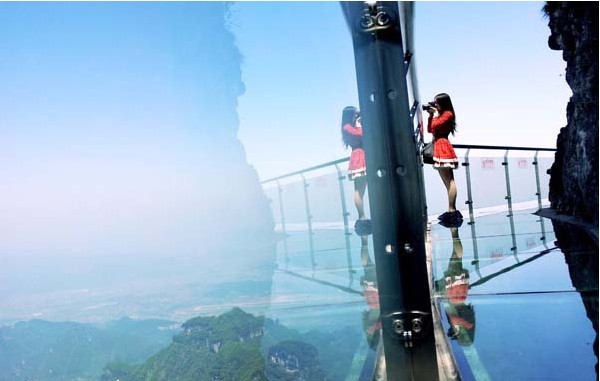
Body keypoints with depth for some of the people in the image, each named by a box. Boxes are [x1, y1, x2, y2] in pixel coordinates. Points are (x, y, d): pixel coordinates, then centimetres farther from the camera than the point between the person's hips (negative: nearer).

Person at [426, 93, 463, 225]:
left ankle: (452, 211, -15)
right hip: (439, 147, 10)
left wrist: (433, 114, 0)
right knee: (448, 181, 8)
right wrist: (430, 115, 14)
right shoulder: (440, 116, 22)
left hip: (443, 146, -10)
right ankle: (452, 211, 11)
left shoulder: (448, 114, -5)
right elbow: (429, 129, 19)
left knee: (449, 180, -12)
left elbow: (434, 125, -14)